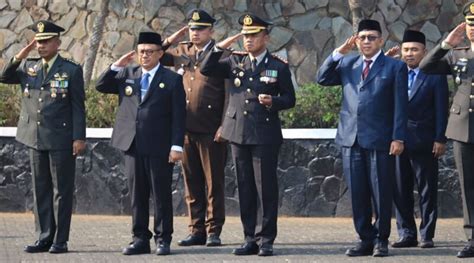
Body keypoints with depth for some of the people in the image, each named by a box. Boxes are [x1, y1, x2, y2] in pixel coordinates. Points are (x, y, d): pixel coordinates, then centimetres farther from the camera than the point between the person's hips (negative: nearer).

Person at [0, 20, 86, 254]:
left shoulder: (71, 70, -2)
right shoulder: (28, 67, 11)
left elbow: (78, 107, -4)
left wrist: (79, 138, -11)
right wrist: (20, 56, -5)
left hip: (61, 140, -5)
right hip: (35, 138, 5)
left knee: (62, 190, -1)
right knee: (40, 189, 7)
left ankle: (60, 240, 2)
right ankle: (44, 238, 13)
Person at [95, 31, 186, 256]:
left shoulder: (172, 80, 0)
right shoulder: (127, 75, 13)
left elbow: (179, 116, -4)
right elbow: (101, 86, 12)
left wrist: (177, 146, -12)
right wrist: (116, 67, -1)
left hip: (159, 148, -4)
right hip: (132, 146, 4)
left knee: (161, 195, 0)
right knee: (137, 195, 7)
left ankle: (163, 239, 6)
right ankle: (140, 239, 12)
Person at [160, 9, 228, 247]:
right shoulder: (181, 52, 12)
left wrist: (224, 126, -13)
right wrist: (171, 39, 4)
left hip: (212, 131, -5)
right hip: (186, 129, 5)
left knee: (213, 183, 1)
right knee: (192, 183, 9)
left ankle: (213, 231, 6)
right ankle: (196, 231, 15)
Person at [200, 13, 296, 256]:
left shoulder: (278, 67, 1)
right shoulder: (235, 62, 10)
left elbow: (289, 99, 3)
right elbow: (206, 70, 6)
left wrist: (272, 101, -17)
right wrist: (220, 47, -3)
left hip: (265, 135, -4)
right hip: (239, 133, 4)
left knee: (265, 188, -4)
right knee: (245, 188, 6)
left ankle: (266, 239, 1)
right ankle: (250, 239, 12)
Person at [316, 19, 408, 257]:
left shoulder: (395, 67, 4)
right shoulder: (347, 64, 16)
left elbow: (400, 105, -1)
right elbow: (322, 79, 8)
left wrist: (398, 138, -9)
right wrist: (338, 53, 0)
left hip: (380, 140, -4)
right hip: (351, 139, 4)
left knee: (381, 193, -1)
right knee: (358, 194, 5)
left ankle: (381, 240, 8)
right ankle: (365, 239, 12)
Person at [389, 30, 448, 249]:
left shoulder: (435, 76, 1)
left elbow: (441, 109, -2)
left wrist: (440, 139, -9)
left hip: (424, 142, -4)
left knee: (427, 191, 0)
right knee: (400, 191, 4)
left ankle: (427, 235, 4)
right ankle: (407, 235, 10)